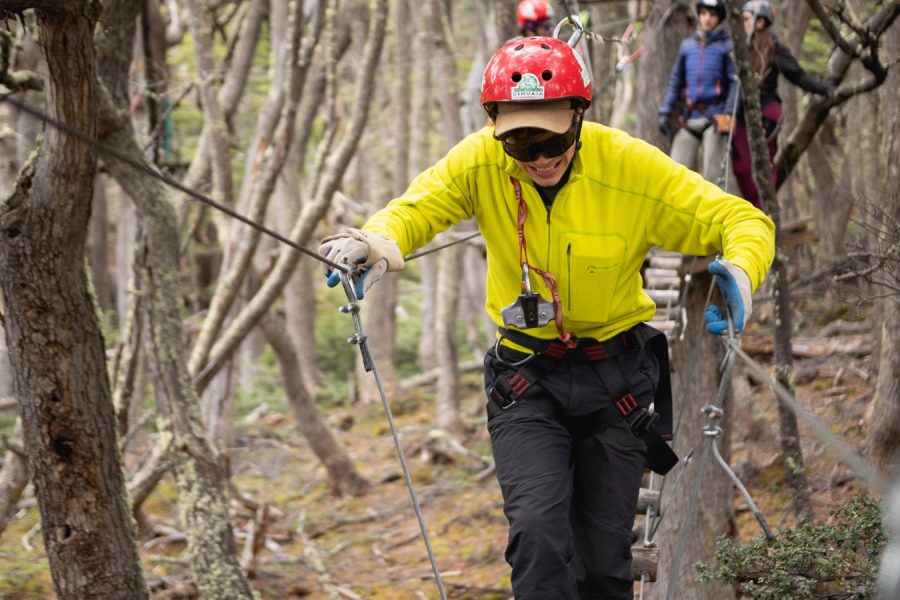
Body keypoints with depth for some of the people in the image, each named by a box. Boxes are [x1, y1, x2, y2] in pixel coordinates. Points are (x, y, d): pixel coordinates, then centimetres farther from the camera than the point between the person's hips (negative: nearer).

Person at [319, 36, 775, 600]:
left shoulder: (631, 166, -19)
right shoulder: (482, 162, -14)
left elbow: (744, 221, -17)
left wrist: (739, 271, -40)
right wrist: (377, 241, -38)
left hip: (614, 378, 0)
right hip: (526, 376, 0)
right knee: (538, 532, -20)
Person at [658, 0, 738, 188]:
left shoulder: (727, 45, 3)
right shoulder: (688, 44, 15)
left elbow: (736, 82, -4)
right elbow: (675, 81, 19)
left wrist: (729, 114, -14)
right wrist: (665, 112, 11)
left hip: (715, 117, -4)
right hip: (689, 118, 4)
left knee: (713, 173, -6)